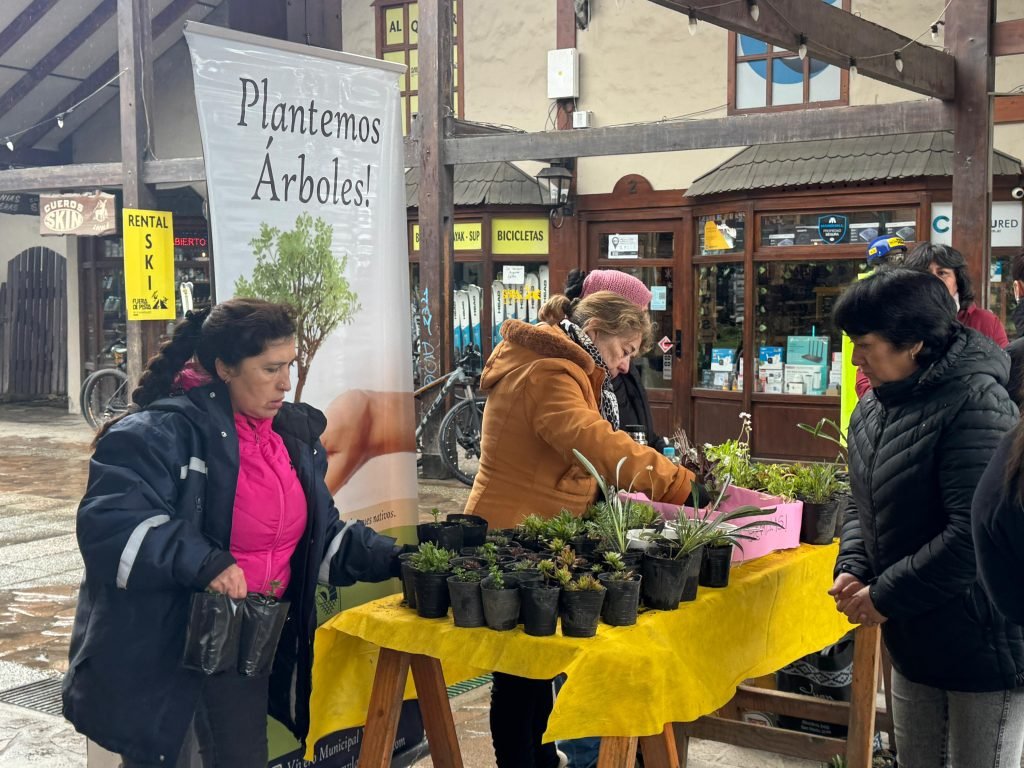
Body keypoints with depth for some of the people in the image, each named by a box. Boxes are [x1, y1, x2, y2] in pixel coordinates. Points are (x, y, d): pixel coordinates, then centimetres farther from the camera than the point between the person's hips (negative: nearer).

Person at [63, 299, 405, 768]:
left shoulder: (295, 435, 6)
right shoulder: (163, 433, -18)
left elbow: (320, 535, 13)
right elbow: (109, 518, -28)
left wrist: (389, 559, -1)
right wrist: (202, 563, -35)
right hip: (158, 645, -7)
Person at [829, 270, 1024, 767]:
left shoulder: (975, 404, -22)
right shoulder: (874, 407, 6)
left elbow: (976, 532, -28)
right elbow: (862, 503, 17)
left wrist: (885, 597, -20)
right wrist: (852, 569, -2)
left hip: (984, 648, -8)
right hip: (914, 638, 8)